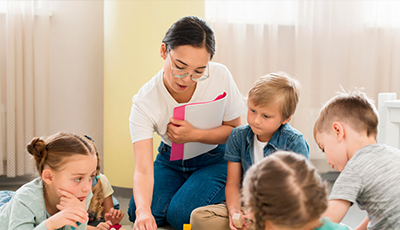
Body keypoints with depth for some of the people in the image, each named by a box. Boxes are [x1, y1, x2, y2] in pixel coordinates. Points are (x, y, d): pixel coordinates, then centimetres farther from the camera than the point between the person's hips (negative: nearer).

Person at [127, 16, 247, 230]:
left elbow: (234, 130, -9)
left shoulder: (220, 76, -25)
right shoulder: (145, 102, -26)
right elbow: (143, 170, -32)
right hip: (172, 160, 2)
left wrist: (195, 135, -28)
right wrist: (143, 210, -52)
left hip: (215, 159, -1)